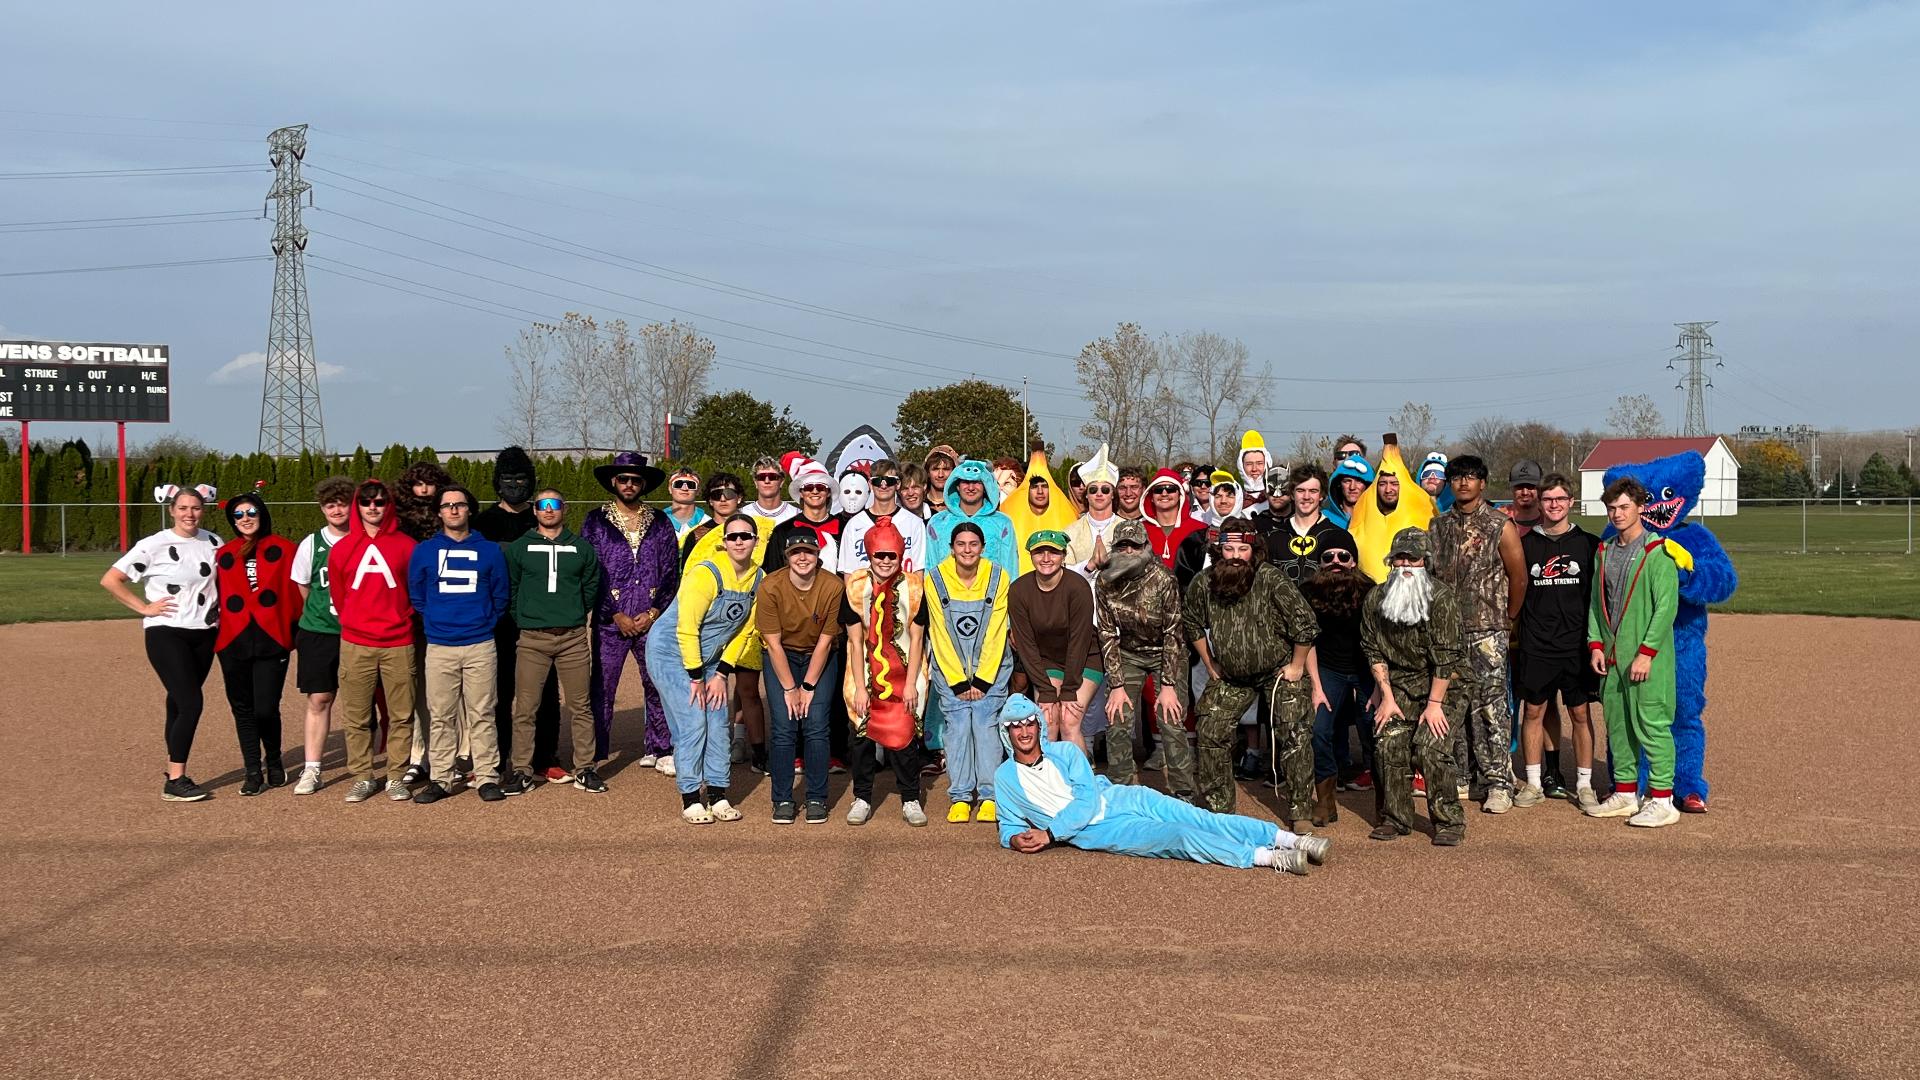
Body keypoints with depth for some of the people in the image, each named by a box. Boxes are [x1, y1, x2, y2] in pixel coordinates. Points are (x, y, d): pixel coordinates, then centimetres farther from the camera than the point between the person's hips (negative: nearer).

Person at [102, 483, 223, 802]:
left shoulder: (213, 543, 7)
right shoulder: (154, 545, -7)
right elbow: (109, 579, -7)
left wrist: (222, 607, 9)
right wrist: (144, 608, -10)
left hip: (204, 634, 5)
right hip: (166, 633, -5)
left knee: (180, 704, 10)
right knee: (191, 703, -15)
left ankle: (174, 771, 18)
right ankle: (175, 782, -10)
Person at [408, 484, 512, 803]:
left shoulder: (489, 550, 6)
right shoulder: (423, 551, 7)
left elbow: (501, 594, 12)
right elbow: (415, 594, 14)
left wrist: (487, 623, 7)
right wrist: (433, 622, 10)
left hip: (480, 646, -1)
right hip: (439, 647, 1)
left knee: (481, 715, 0)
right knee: (440, 717, 3)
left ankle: (487, 776, 4)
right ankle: (441, 778, 9)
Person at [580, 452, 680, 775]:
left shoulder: (660, 522, 10)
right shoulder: (596, 521, 5)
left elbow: (671, 571, 6)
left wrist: (654, 612, -5)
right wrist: (616, 615, -6)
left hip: (653, 620, 2)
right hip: (610, 623, -1)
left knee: (658, 686, 4)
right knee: (602, 690, -1)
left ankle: (658, 749, 16)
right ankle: (593, 757, 7)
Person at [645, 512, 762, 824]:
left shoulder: (757, 579, -1)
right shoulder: (706, 574, -22)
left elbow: (744, 631, 5)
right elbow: (687, 628, -21)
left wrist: (722, 673, -1)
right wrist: (696, 678, -17)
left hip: (708, 658, 7)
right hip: (672, 654, -7)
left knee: (719, 724, 2)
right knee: (692, 724, -12)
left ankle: (718, 795, 10)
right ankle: (690, 799, -4)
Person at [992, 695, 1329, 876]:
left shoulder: (1066, 752, 3)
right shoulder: (1004, 777, 5)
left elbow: (1087, 801, -6)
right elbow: (1009, 824, 13)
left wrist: (1049, 834, -16)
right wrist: (1014, 839, -12)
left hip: (1122, 799, 2)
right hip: (1094, 832, -2)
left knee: (1200, 820, -16)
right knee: (1177, 837, -23)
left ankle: (1292, 840, -20)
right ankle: (1266, 857, -33)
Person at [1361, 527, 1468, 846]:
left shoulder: (1441, 597, -16)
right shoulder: (1376, 599, 0)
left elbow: (1445, 656, -17)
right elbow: (1373, 650, 5)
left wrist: (1434, 703, -16)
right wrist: (1387, 696, 0)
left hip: (1442, 685, -5)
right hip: (1399, 684, 5)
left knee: (1430, 747, -17)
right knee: (1389, 744, -6)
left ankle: (1449, 821, -6)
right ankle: (1395, 818, 9)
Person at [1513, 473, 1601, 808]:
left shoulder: (1589, 544, 4)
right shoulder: (1525, 544, 5)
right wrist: (1515, 631, 5)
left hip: (1577, 645, -1)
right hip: (1535, 645, 1)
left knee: (1581, 713, 3)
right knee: (1534, 711, 5)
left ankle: (1584, 785, 11)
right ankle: (1534, 783, 14)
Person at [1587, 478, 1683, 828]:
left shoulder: (1658, 552, -8)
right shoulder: (1605, 552, 13)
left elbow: (1667, 606, -13)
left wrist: (1646, 652, -17)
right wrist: (1596, 644, 5)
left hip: (1647, 657, -7)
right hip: (1611, 655, 7)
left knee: (1652, 724, -6)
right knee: (1617, 725, 11)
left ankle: (1662, 800, 0)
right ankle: (1625, 794, 21)